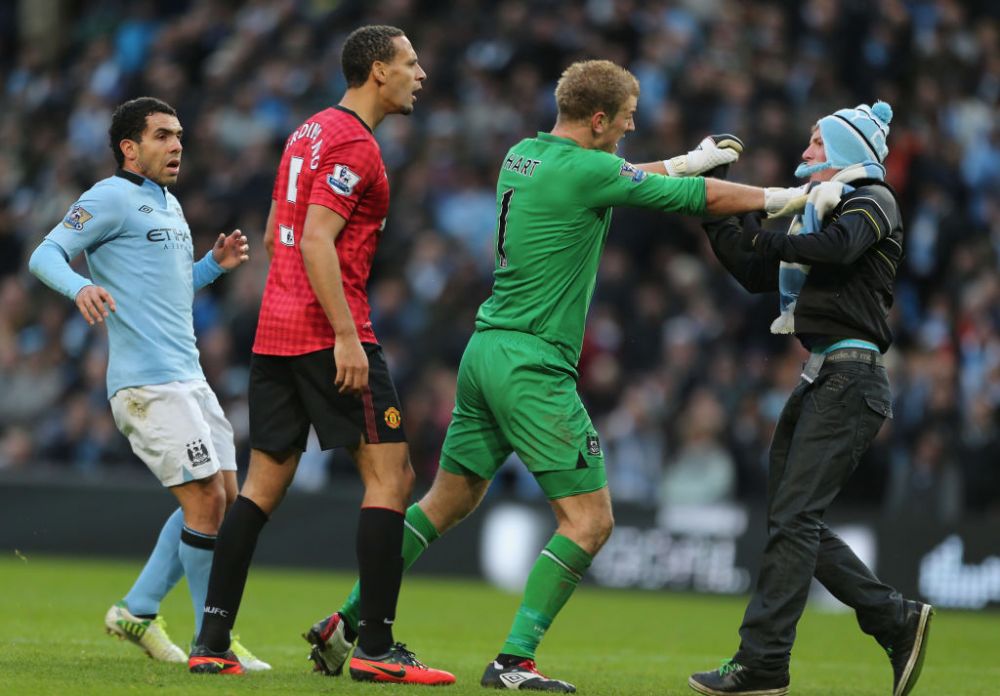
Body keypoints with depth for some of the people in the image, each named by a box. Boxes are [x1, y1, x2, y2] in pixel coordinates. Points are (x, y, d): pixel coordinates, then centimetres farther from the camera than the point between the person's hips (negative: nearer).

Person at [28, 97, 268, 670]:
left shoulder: (170, 206, 21)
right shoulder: (112, 198, -5)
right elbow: (45, 255, -11)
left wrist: (214, 265, 13)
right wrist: (80, 286, -30)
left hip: (188, 378, 9)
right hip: (147, 381, -9)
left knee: (224, 499, 8)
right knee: (207, 501, -12)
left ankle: (138, 612, 17)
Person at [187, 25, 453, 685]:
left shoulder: (311, 132, 18)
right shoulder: (354, 144, -11)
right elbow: (316, 242, -20)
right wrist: (347, 337, -22)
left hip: (276, 330, 10)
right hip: (329, 331, -10)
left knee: (264, 482, 9)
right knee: (391, 476, -6)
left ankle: (212, 643, 7)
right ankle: (377, 648, -9)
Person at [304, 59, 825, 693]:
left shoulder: (522, 157, 11)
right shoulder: (587, 170, -13)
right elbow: (705, 198, -7)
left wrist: (687, 160, 35)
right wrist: (784, 198, 6)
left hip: (486, 351, 9)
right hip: (533, 365, -9)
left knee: (450, 500, 19)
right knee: (590, 519, -5)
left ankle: (346, 621, 18)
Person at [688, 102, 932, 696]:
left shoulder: (872, 201, -3)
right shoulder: (820, 209, 23)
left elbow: (836, 247, -24)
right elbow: (756, 275, 22)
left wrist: (764, 237, -18)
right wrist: (717, 220, 14)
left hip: (851, 375, -9)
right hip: (819, 379, 9)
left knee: (793, 517, -14)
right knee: (794, 521, 7)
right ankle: (897, 621, 14)